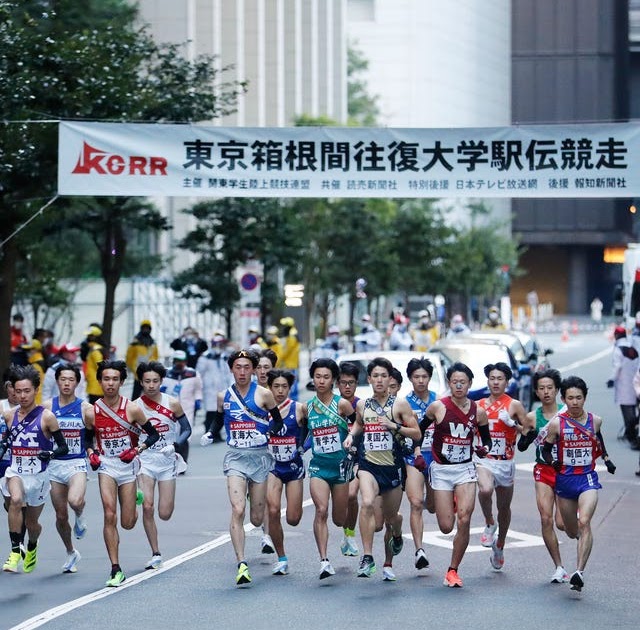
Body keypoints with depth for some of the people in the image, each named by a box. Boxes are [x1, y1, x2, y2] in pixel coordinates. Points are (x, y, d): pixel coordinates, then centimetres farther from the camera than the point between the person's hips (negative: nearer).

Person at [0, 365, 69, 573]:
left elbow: (63, 448, -6)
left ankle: (32, 548, 47)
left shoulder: (46, 417, -8)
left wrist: (50, 453, -24)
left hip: (38, 475, -1)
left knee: (31, 522, 11)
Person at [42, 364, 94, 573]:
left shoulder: (85, 409, -4)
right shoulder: (47, 406, 0)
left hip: (77, 464, -3)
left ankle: (80, 515, 6)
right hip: (55, 464, 3)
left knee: (75, 500, -31)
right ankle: (71, 553, 31)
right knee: (61, 515, 8)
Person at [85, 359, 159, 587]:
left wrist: (137, 449, -15)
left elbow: (154, 434, 0)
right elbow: (88, 437, 14)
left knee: (127, 523, 4)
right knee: (110, 516, -16)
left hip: (128, 465, 0)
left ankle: (134, 504, 42)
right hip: (106, 465, 0)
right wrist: (91, 453, -5)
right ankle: (116, 570, -11)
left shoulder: (132, 409, -7)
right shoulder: (92, 410, -2)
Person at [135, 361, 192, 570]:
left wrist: (175, 444, -14)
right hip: (145, 460, 0)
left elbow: (186, 429, 3)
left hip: (167, 460, 0)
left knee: (165, 513, -1)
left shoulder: (172, 404, -5)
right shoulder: (135, 407, -5)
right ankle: (155, 554, -2)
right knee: (147, 507, -14)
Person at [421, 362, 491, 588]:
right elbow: (419, 430, 7)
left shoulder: (478, 412, -1)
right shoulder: (438, 407, -7)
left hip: (465, 469, 1)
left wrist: (484, 448, -5)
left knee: (464, 520, -15)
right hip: (441, 470, -1)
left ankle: (453, 570, -1)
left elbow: (487, 439, 14)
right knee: (446, 527, -1)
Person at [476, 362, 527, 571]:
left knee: (504, 508, 12)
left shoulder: (514, 405, -1)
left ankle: (500, 545, 35)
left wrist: (516, 426, -19)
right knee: (485, 489, -32)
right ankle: (489, 524, -4)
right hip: (483, 459, 0)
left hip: (505, 463, 0)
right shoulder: (478, 406, 7)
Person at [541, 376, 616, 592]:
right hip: (565, 479, 1)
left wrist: (606, 459, 19)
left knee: (584, 522, -23)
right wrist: (552, 461, -17)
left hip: (588, 479, -1)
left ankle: (580, 572, -27)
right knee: (571, 532, 12)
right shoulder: (557, 423, -6)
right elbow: (546, 449, 2)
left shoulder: (595, 421, 0)